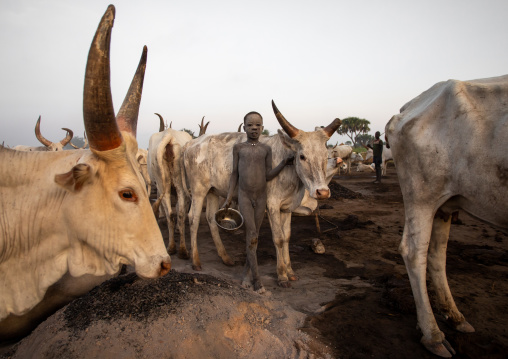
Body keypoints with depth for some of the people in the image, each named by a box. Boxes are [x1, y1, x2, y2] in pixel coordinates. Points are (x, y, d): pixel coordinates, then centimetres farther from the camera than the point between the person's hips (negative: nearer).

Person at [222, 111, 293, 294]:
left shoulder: (266, 149, 3)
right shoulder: (238, 147, 1)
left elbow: (268, 176, -2)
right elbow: (234, 174, 3)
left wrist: (284, 162, -16)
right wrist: (229, 198, 0)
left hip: (261, 197, 2)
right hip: (244, 196, -2)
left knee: (254, 235, 8)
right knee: (251, 235, -9)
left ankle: (246, 273, 25)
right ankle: (256, 278, 1)